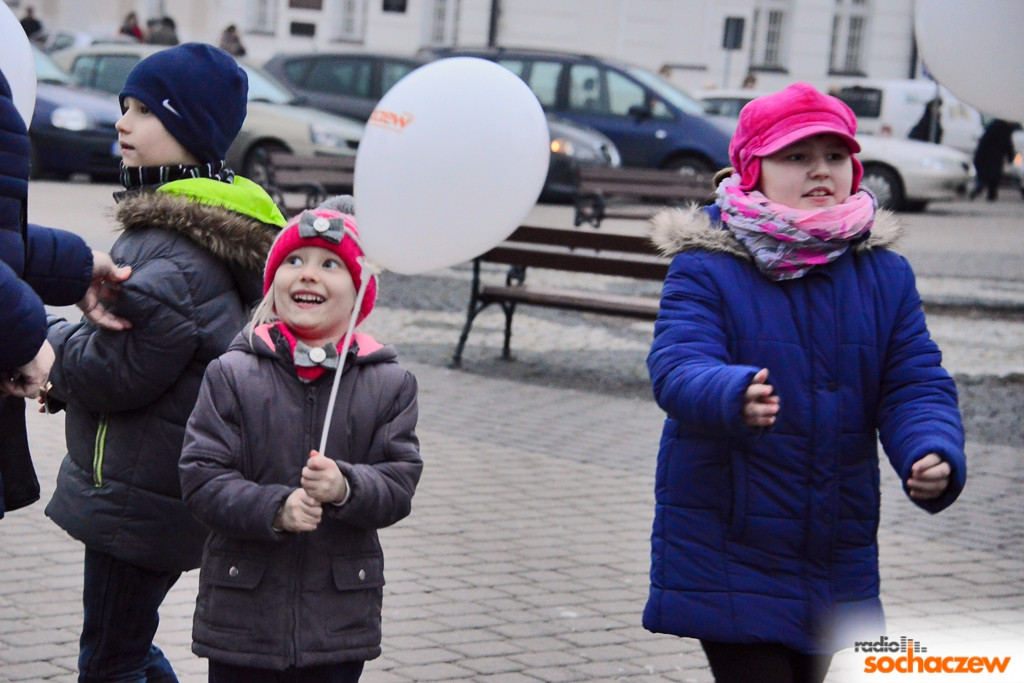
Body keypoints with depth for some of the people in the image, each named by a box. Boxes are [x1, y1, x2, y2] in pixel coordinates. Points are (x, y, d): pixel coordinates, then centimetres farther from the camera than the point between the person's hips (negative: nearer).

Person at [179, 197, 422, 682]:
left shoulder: (390, 383, 1)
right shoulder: (231, 374, -2)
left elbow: (399, 483, -4)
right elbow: (201, 478, -7)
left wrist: (346, 488, -24)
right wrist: (273, 508, -23)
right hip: (241, 612, -1)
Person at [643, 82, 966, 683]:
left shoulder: (886, 274, 3)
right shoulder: (706, 269, -10)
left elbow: (916, 384, -1)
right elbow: (677, 367, -24)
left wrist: (934, 454, -23)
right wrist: (735, 397, -48)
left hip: (837, 560, 5)